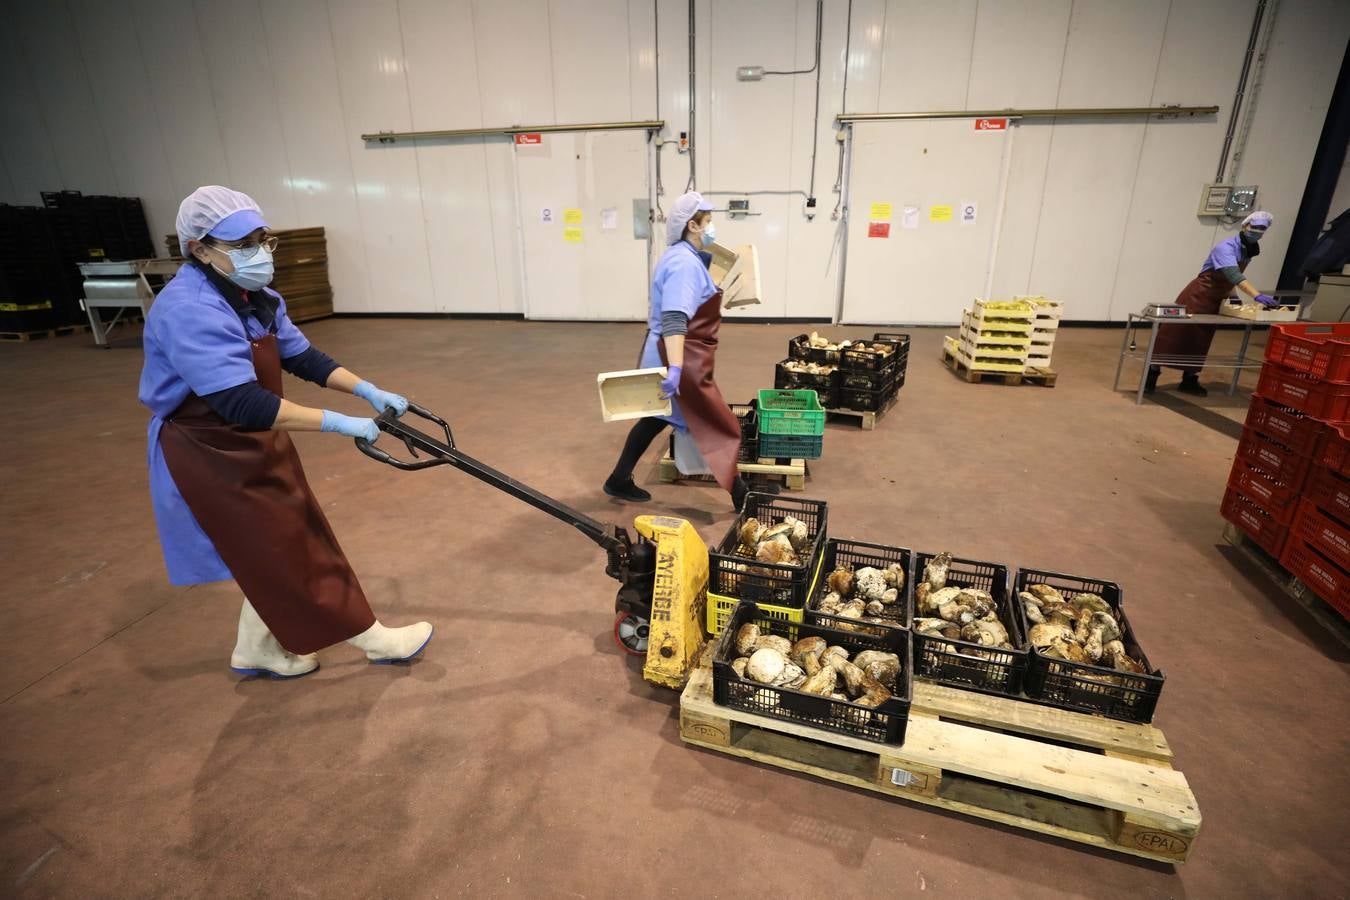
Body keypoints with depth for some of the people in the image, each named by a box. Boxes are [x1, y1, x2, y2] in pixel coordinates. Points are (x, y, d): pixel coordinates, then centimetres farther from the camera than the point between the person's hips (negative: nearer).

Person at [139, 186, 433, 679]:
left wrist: (368, 391, -4)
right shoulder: (189, 310, -28)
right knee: (284, 550, 2)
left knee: (276, 550, 18)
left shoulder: (254, 296, 1)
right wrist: (339, 423, -37)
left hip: (255, 442, 9)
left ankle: (255, 651, 37)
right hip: (208, 454, -9)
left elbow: (302, 357, 7)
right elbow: (244, 405, -37)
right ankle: (374, 639, 14)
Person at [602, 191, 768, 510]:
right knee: (719, 427, 1)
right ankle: (741, 495, 14)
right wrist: (676, 368, -41)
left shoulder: (682, 257, 13)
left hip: (668, 355, 11)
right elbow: (674, 320, -33)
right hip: (681, 360, -11)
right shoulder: (685, 263, -20)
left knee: (657, 418, 20)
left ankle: (619, 481, 30)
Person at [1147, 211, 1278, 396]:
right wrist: (1257, 296, -40)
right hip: (1197, 295, -8)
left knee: (1200, 342, 10)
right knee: (1174, 334, -6)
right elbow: (1234, 275, -33)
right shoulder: (1226, 247, -18)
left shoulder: (1249, 250, 7)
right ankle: (1152, 375, -1)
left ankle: (1189, 380, 17)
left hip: (1214, 301, 8)